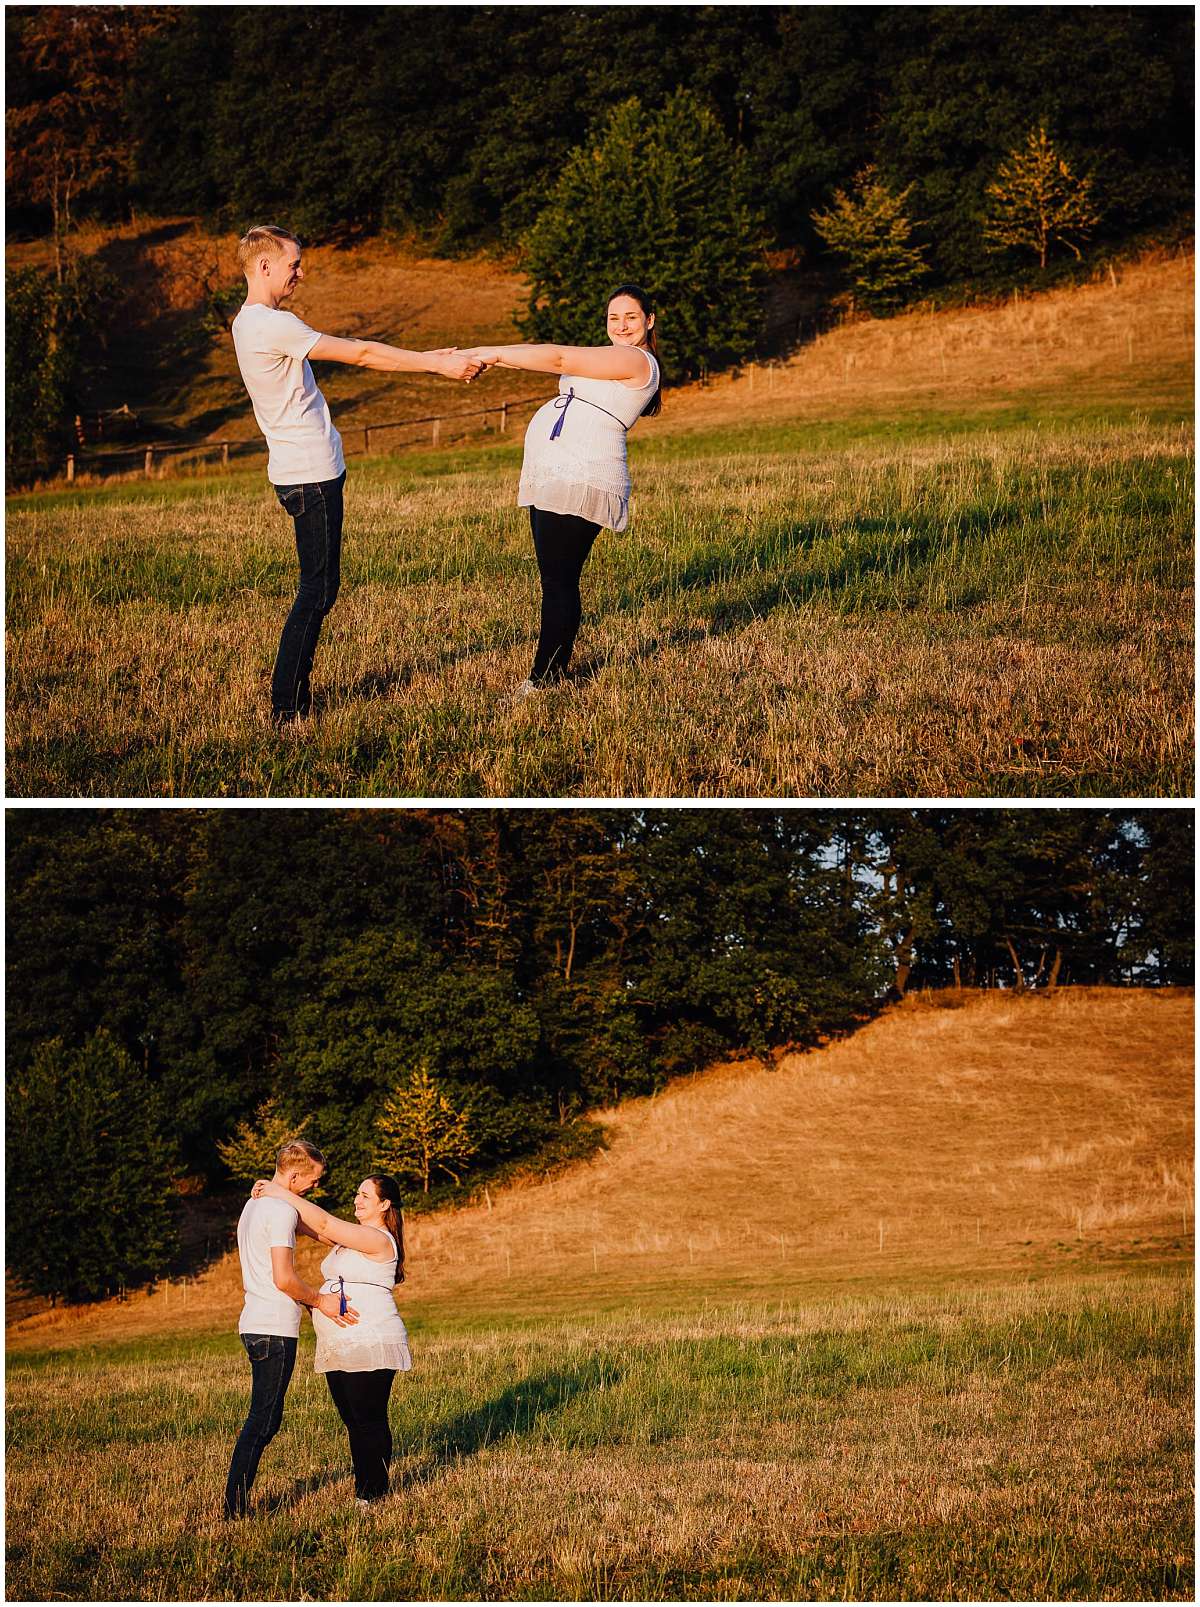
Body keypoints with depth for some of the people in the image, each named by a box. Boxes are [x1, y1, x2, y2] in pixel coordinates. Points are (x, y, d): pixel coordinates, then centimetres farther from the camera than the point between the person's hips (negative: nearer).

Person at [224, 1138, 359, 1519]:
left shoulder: (254, 1205, 17)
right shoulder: (282, 1211, -14)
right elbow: (283, 1278, -20)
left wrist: (316, 1302, 18)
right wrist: (319, 1300, -4)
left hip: (255, 1325, 10)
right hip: (275, 1330, -10)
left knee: (264, 1418, 12)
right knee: (263, 1420, -7)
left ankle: (236, 1502, 11)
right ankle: (236, 1506, -7)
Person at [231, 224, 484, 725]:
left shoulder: (251, 323, 15)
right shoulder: (273, 325, -17)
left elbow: (351, 350, 16)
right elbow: (361, 355, -15)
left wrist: (427, 357, 12)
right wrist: (438, 365, -10)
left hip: (308, 472, 10)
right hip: (310, 475, -10)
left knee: (318, 588, 13)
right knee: (318, 590, -7)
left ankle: (295, 697, 17)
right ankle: (286, 708, -5)